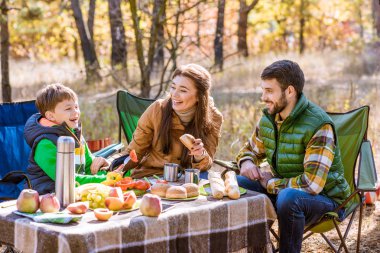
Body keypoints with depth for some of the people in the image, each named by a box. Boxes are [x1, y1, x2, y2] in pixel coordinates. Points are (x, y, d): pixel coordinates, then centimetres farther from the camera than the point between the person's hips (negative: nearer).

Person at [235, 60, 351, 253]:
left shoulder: (318, 126, -24)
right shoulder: (268, 118, 0)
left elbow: (312, 183, -30)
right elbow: (249, 150, 17)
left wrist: (272, 183, -17)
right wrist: (246, 163, -7)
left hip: (323, 196, -7)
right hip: (283, 189, 7)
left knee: (288, 197, -38)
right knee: (237, 184, -10)